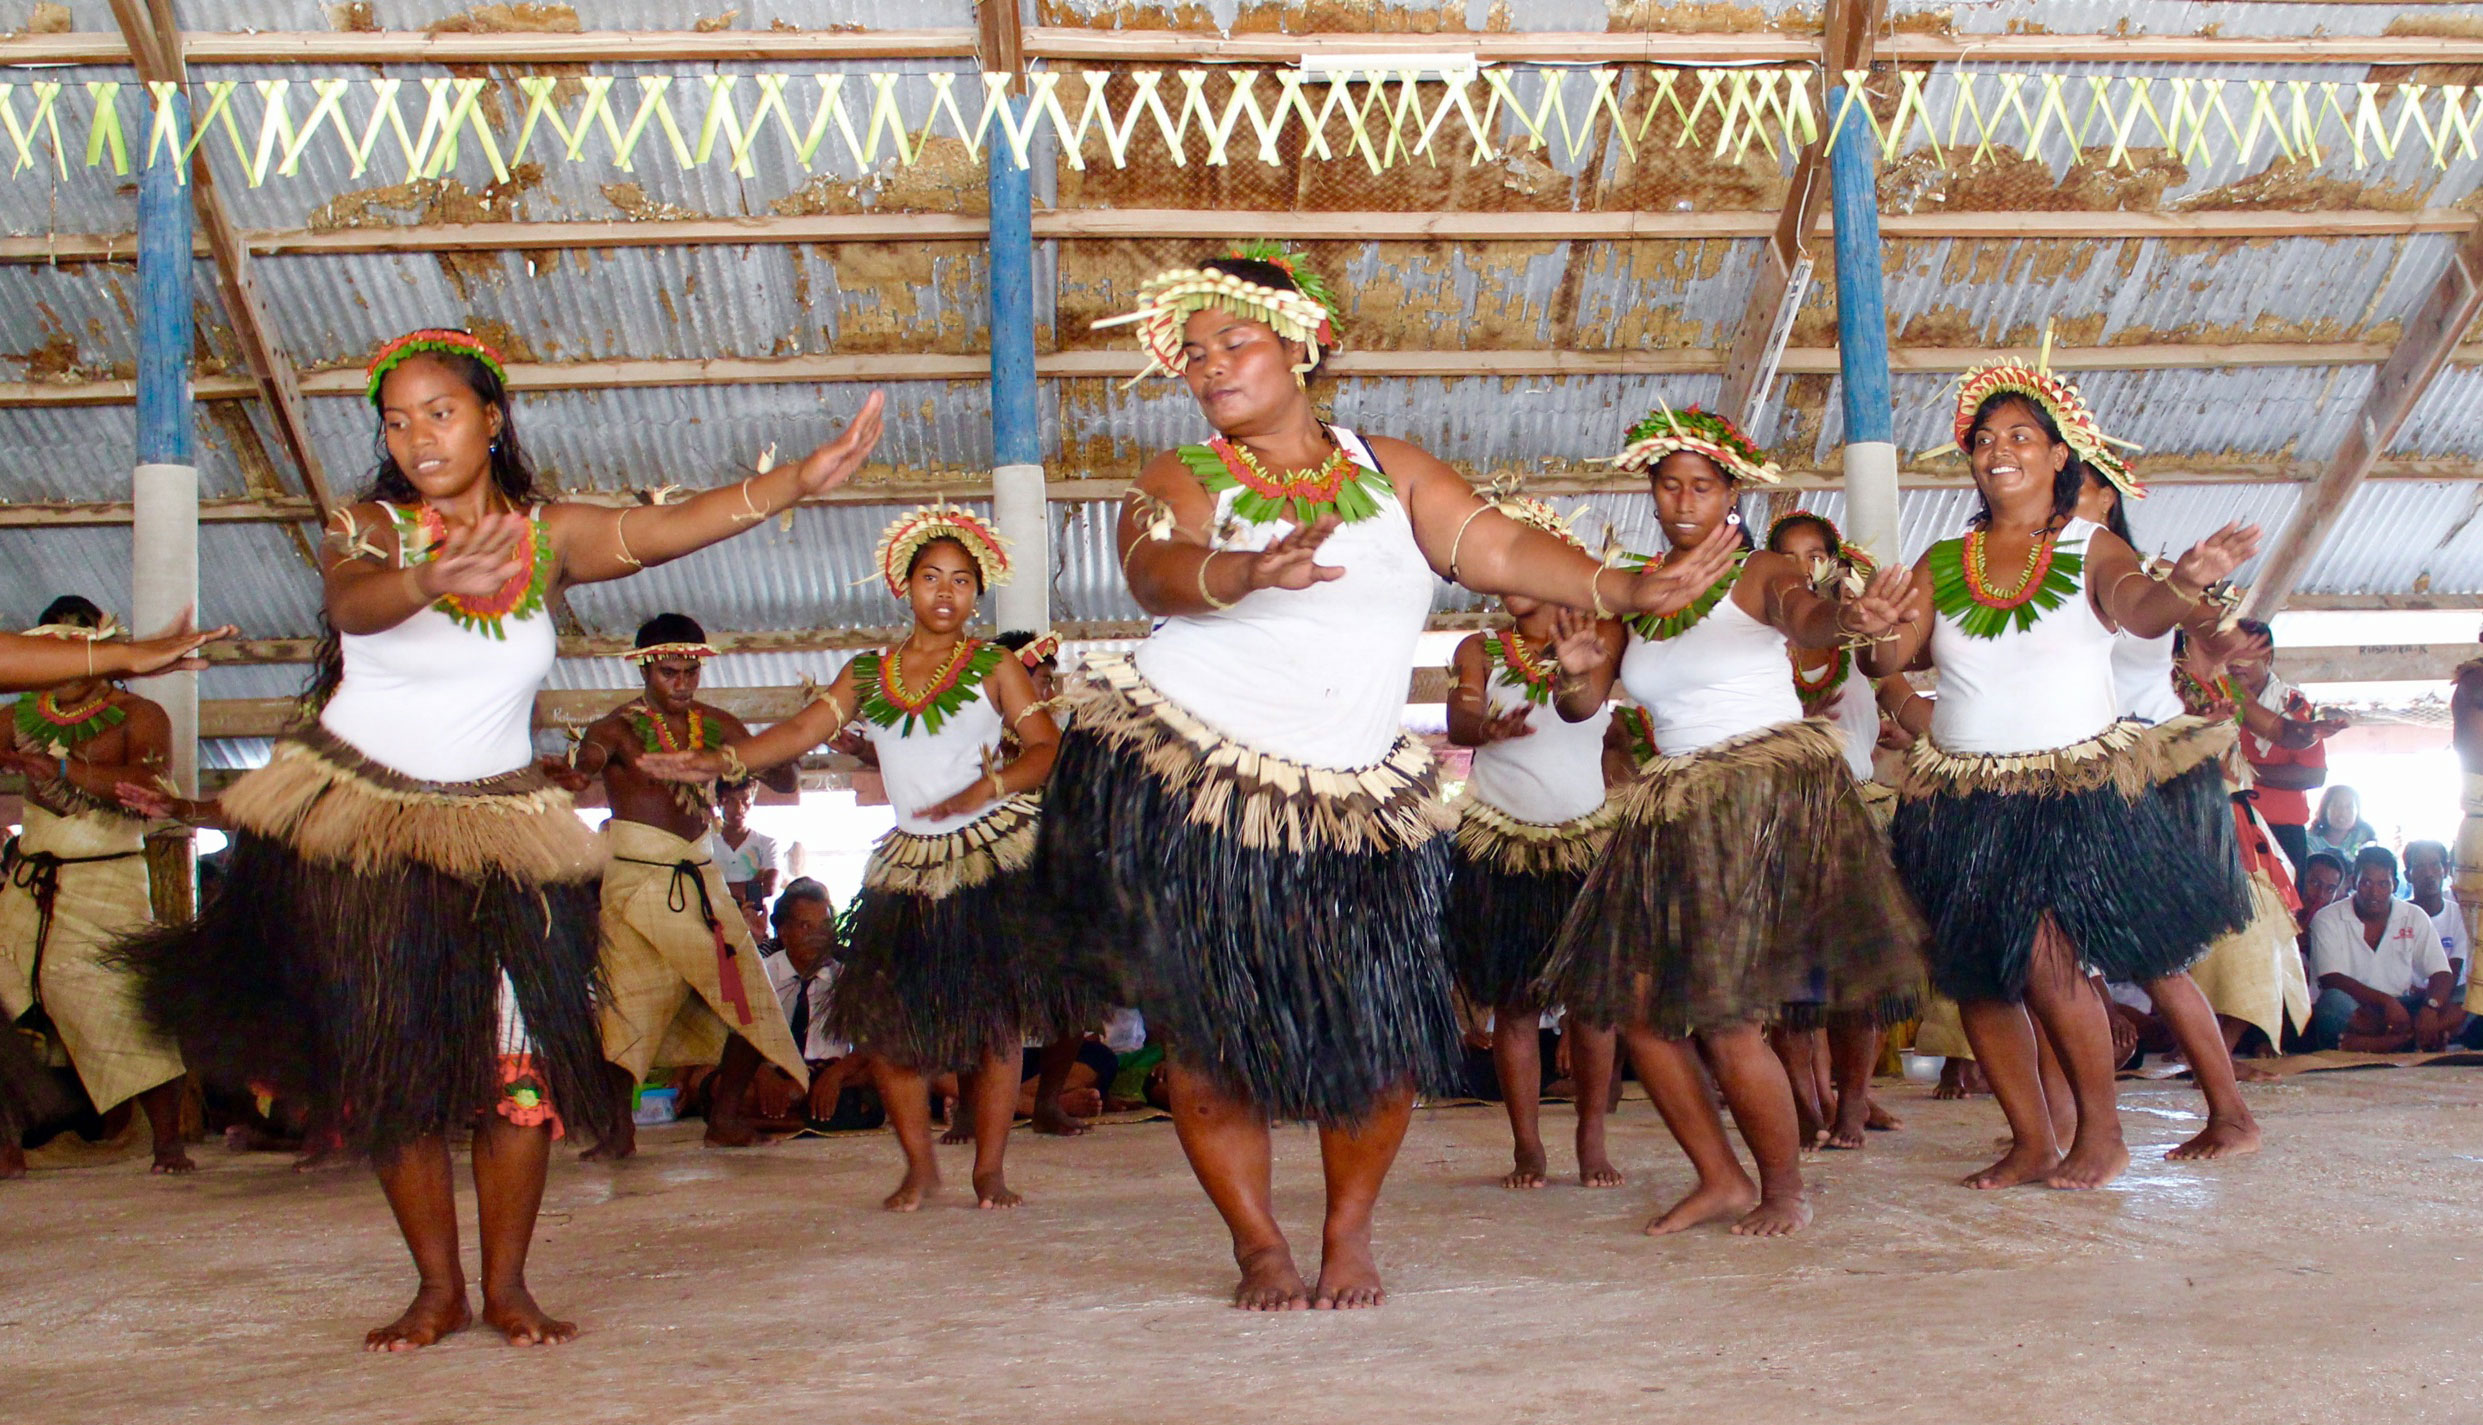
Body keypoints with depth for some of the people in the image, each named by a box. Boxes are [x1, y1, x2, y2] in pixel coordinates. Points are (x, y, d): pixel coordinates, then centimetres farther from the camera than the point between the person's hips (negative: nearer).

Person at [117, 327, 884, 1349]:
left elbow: (672, 526, -14)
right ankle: (437, 1289, 15)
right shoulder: (369, 528, -6)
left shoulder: (549, 536, 0)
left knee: (524, 1055, -6)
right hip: (355, 828, -1)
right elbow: (352, 602, -29)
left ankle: (506, 1285, 7)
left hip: (499, 832, 1)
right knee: (390, 1065, 2)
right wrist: (431, 578, -53)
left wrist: (803, 479, -29)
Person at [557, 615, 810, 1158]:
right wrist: (578, 772, -51)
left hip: (702, 877, 5)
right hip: (636, 878, -5)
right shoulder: (618, 729, -5)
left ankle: (725, 1117, 16)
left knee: (749, 1000, 1)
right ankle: (617, 1127, 1)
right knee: (628, 1000, -12)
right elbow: (587, 760, -27)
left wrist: (765, 761, -15)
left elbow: (785, 782, 9)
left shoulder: (717, 726, 9)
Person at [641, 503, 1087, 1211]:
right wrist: (719, 760, -15)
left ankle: (990, 1170, 8)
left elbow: (1048, 747, -5)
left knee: (997, 1016, -4)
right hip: (909, 860, 3)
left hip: (993, 855, -3)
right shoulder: (866, 674, 11)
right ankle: (920, 1167, 13)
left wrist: (989, 787, -22)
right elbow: (802, 729, 0)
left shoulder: (994, 666, 3)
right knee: (882, 1016, -3)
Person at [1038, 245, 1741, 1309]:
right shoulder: (1178, 482, 2)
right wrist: (1247, 572, -40)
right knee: (1212, 1035, 1)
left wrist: (1628, 591, -9)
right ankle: (1259, 1245, 20)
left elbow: (1500, 550, 3)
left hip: (1352, 803, 2)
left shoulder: (1390, 470, 11)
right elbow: (1156, 572, -20)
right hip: (1184, 795, -2)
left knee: (1380, 1032, -4)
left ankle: (1349, 1232, 19)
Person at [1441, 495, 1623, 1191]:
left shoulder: (1599, 638, 2)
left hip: (1587, 840, 0)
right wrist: (1487, 728, -40)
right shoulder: (1479, 651, 2)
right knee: (1513, 1001, -1)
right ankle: (1527, 1147, 4)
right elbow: (1457, 719, -16)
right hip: (1499, 844, 0)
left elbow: (1584, 706, -18)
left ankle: (1592, 1140, 6)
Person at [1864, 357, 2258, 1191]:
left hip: (2075, 789, -4)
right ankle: (2034, 1143, 19)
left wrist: (2183, 587, -44)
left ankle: (2102, 1131, 7)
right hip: (1963, 798, 4)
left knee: (2045, 961, -15)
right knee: (1973, 973, 3)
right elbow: (1889, 657, -4)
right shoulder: (1941, 564, 7)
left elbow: (2137, 608, -21)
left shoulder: (2090, 550, -1)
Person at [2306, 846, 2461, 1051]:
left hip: (2400, 1008, 4)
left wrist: (2430, 1007, -23)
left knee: (2459, 1010, -23)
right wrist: (2386, 1001, -27)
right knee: (2334, 1001, -36)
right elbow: (2331, 980, -15)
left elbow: (2442, 975, -1)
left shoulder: (2414, 917, 6)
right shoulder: (2327, 919, -4)